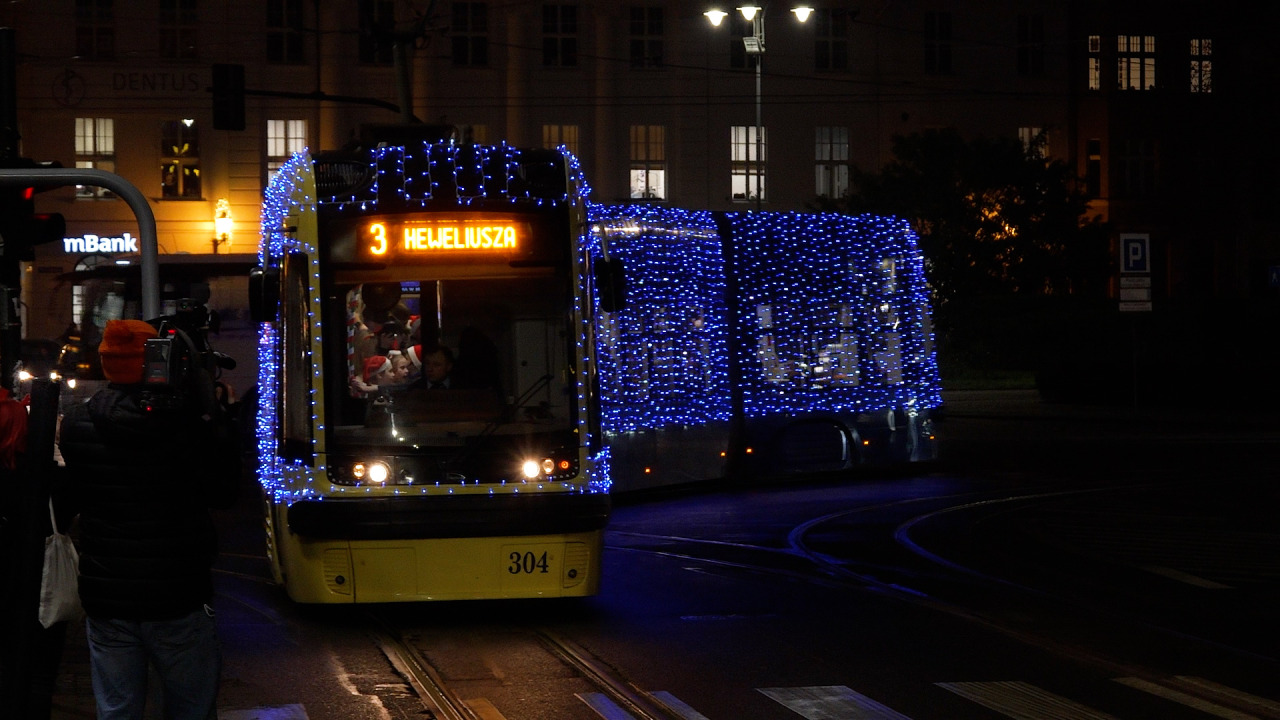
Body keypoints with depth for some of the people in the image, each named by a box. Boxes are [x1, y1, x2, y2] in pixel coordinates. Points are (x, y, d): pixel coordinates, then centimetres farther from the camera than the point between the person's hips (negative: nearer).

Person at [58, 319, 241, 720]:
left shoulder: (75, 424, -6)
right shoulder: (187, 421, -16)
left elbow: (72, 497, 9)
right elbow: (224, 491, -6)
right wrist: (210, 413, -4)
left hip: (106, 599, 3)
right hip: (178, 597, -2)